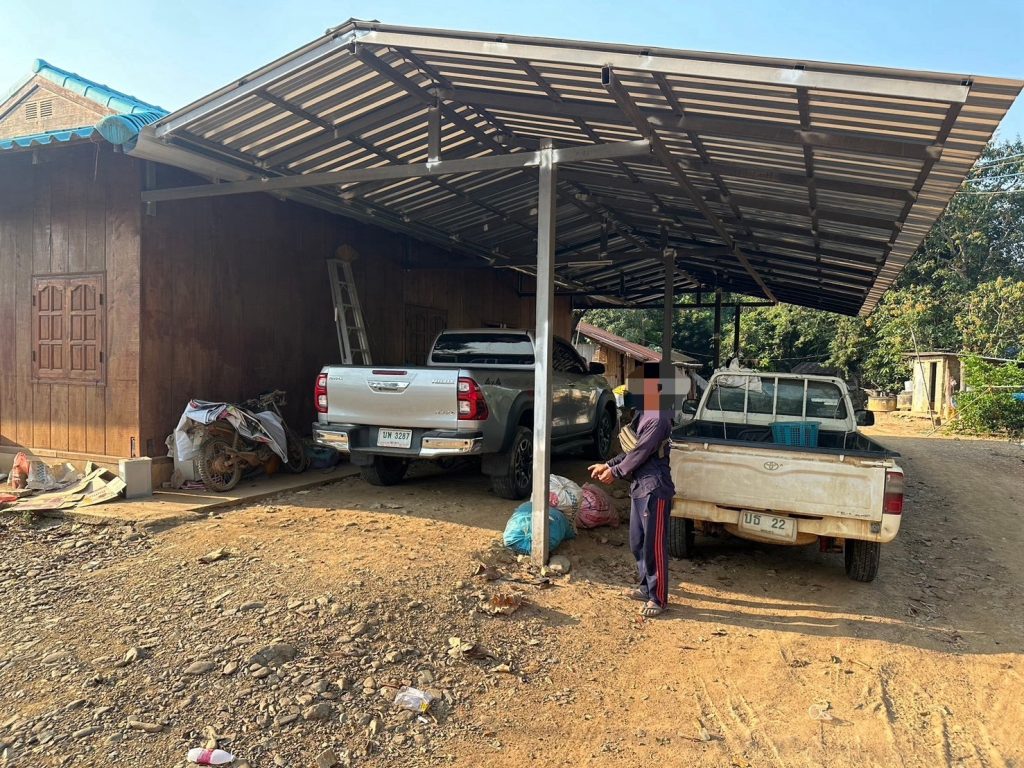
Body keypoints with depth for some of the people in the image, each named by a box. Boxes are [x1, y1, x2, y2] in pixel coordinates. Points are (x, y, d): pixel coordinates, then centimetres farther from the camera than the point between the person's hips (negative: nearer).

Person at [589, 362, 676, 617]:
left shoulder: (658, 419, -20)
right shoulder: (643, 414, 12)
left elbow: (641, 453, -19)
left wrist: (615, 472, -7)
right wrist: (608, 464, 8)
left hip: (654, 488, -10)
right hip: (639, 487, 10)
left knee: (654, 544, -1)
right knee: (637, 542, 17)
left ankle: (658, 598, 10)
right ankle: (646, 586, 32)